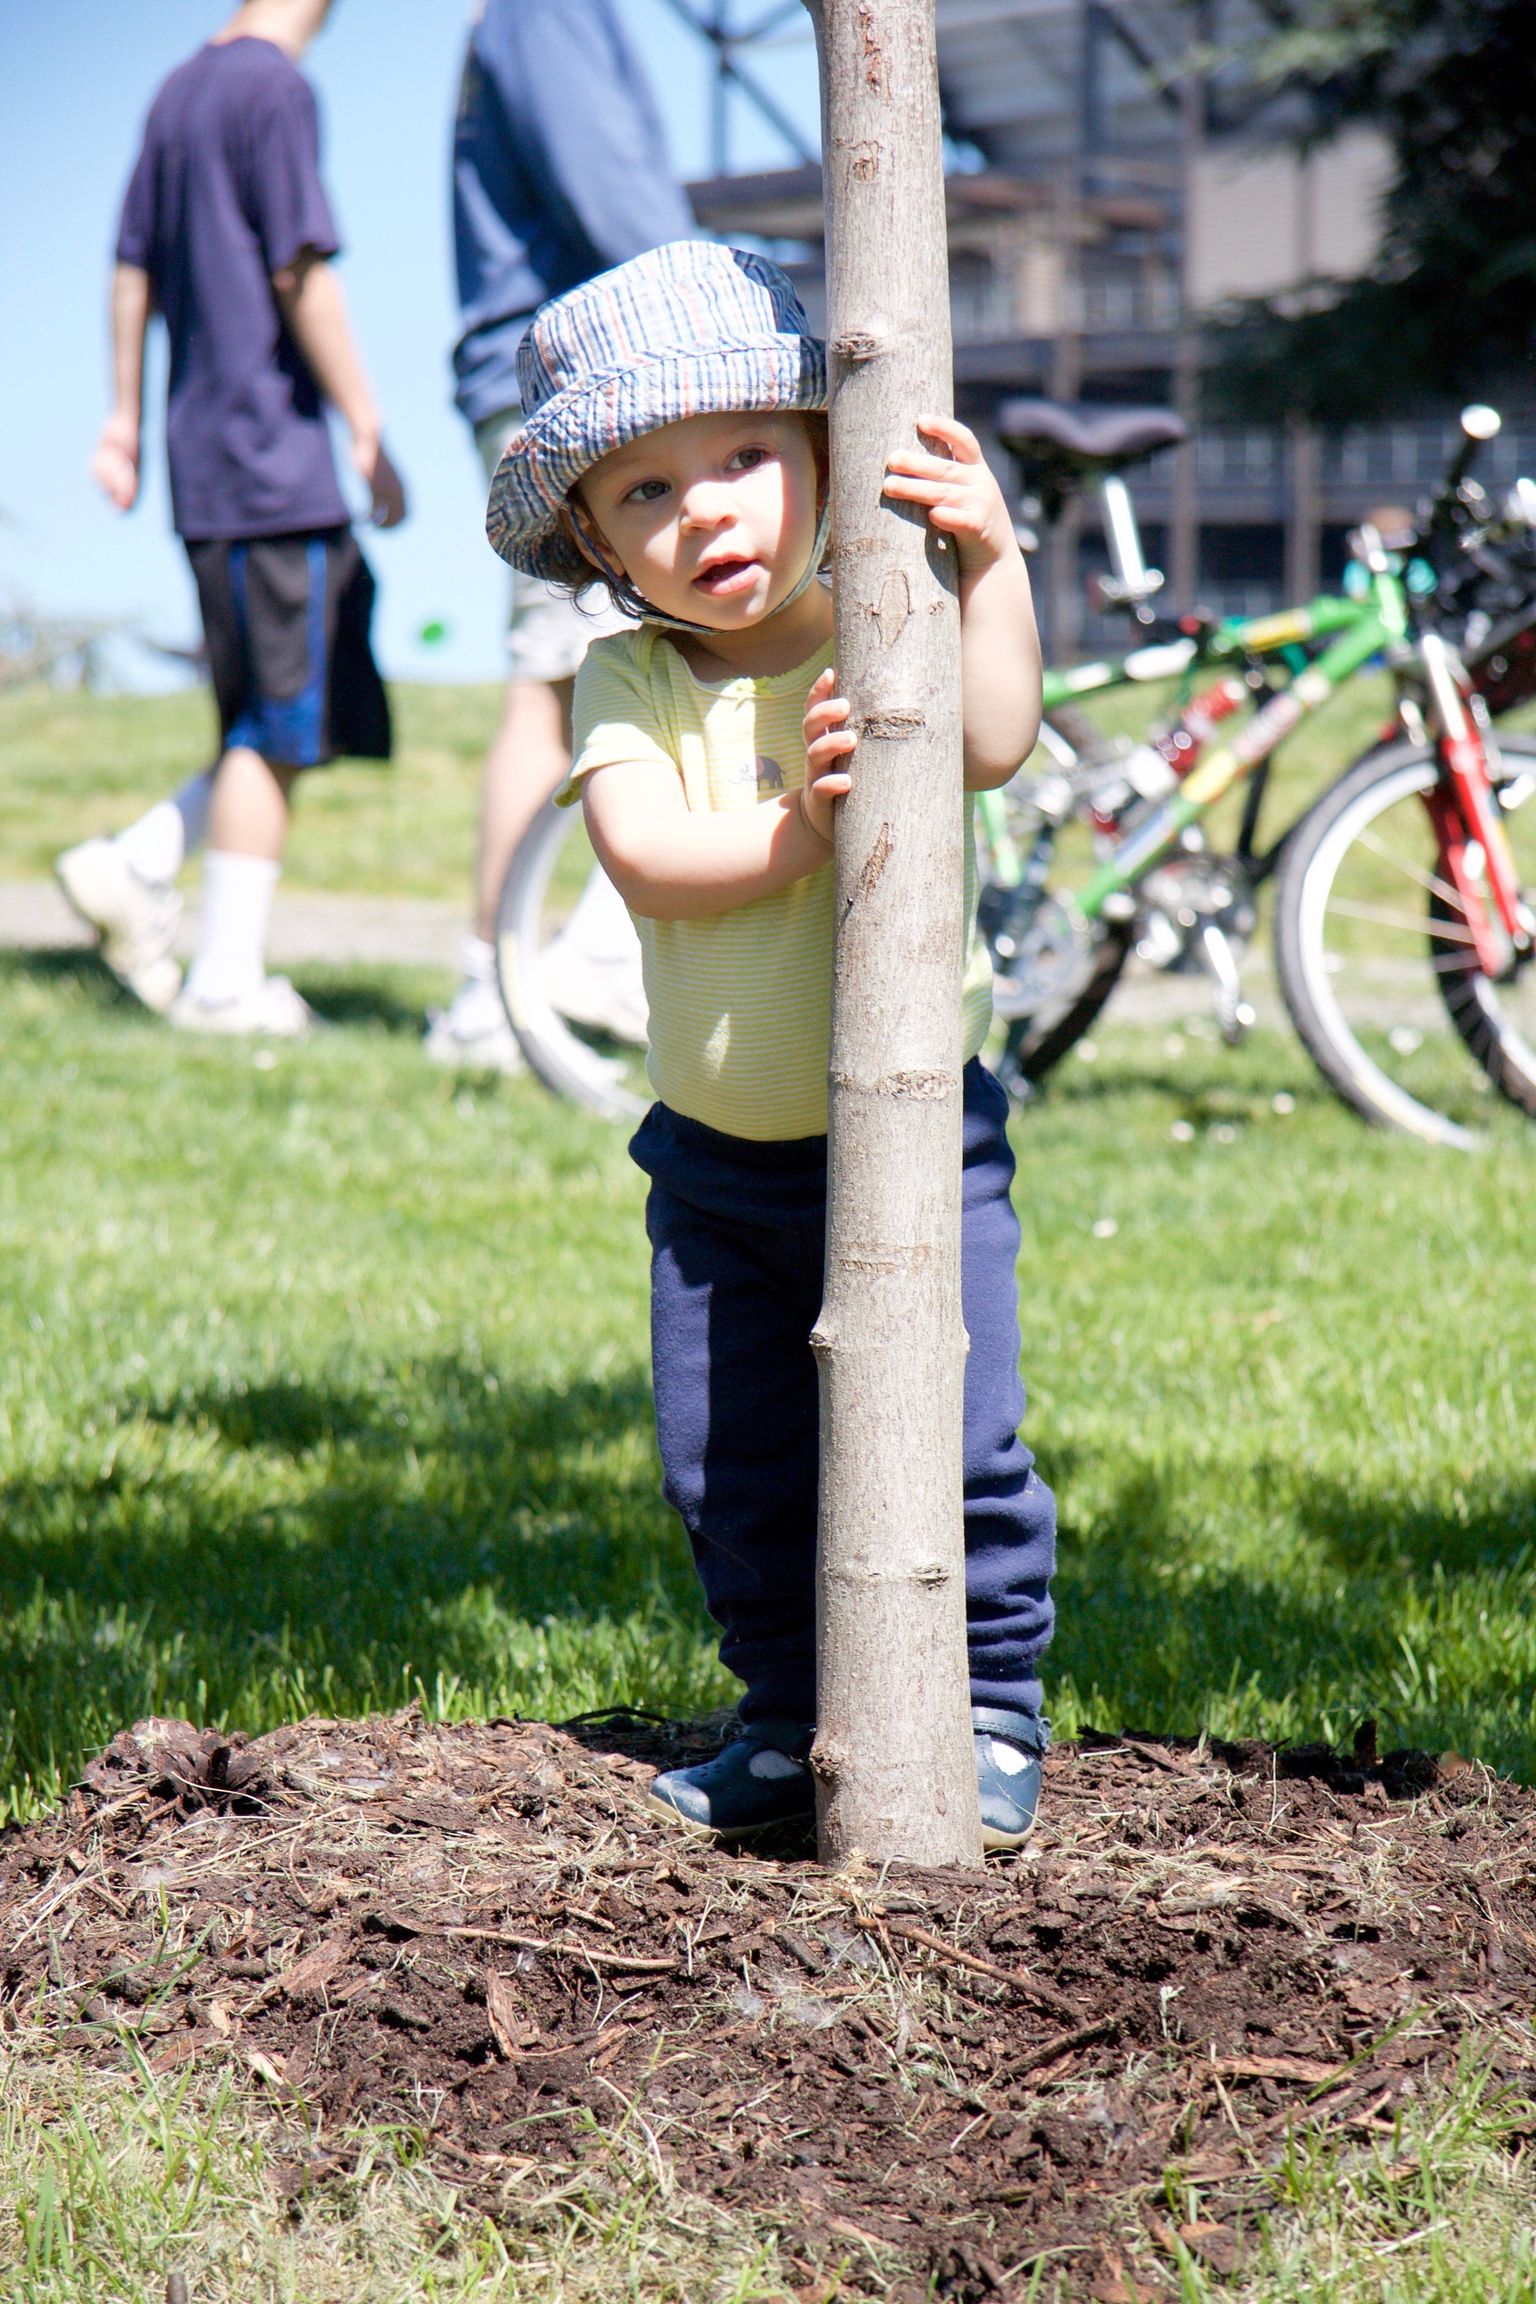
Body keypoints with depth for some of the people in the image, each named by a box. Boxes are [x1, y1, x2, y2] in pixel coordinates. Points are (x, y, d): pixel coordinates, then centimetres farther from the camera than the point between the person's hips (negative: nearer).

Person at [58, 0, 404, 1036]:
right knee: (280, 726, -4)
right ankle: (227, 979, -3)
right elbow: (301, 276, -14)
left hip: (206, 452, 9)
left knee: (302, 716, 14)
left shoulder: (179, 94, 16)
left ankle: (137, 870, 8)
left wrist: (126, 417, 22)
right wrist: (369, 434, -11)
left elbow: (134, 272, 18)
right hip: (273, 451, -9)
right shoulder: (274, 87, -10)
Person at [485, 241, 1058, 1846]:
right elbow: (644, 854, -17)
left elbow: (993, 743, -26)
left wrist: (989, 559, -30)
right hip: (716, 1155, 3)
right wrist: (795, 829, -28)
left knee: (956, 1447, -6)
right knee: (731, 1471, 9)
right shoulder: (629, 683, -2)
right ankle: (790, 1721, 26)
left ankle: (991, 1713, 11)